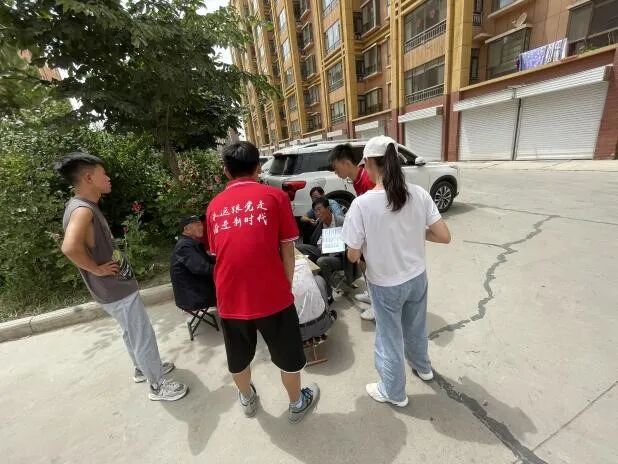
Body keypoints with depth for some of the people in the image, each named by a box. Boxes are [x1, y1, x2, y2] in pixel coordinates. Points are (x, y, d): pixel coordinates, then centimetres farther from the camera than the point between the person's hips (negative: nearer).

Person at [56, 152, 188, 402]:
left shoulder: (87, 207, 8)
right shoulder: (81, 210, -24)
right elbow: (70, 247, -41)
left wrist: (102, 265, 12)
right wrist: (96, 269, -26)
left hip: (117, 285, 10)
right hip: (116, 289, -10)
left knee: (131, 332, 25)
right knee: (143, 336, 4)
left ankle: (143, 368, 46)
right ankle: (158, 385, 22)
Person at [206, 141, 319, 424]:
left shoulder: (214, 206, 7)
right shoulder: (274, 196, -3)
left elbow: (217, 254, 13)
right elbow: (287, 250, -3)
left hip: (229, 298, 4)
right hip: (271, 295, -3)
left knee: (238, 357, 27)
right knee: (288, 355, 21)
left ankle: (248, 400, 52)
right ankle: (297, 404, 43)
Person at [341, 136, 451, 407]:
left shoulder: (362, 204, -25)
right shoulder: (419, 194, -11)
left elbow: (353, 256, -18)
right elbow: (444, 237, -8)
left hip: (386, 285, -4)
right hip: (417, 278, 5)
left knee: (390, 339, 19)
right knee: (416, 328, 31)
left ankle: (394, 392, 44)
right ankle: (422, 367, 60)